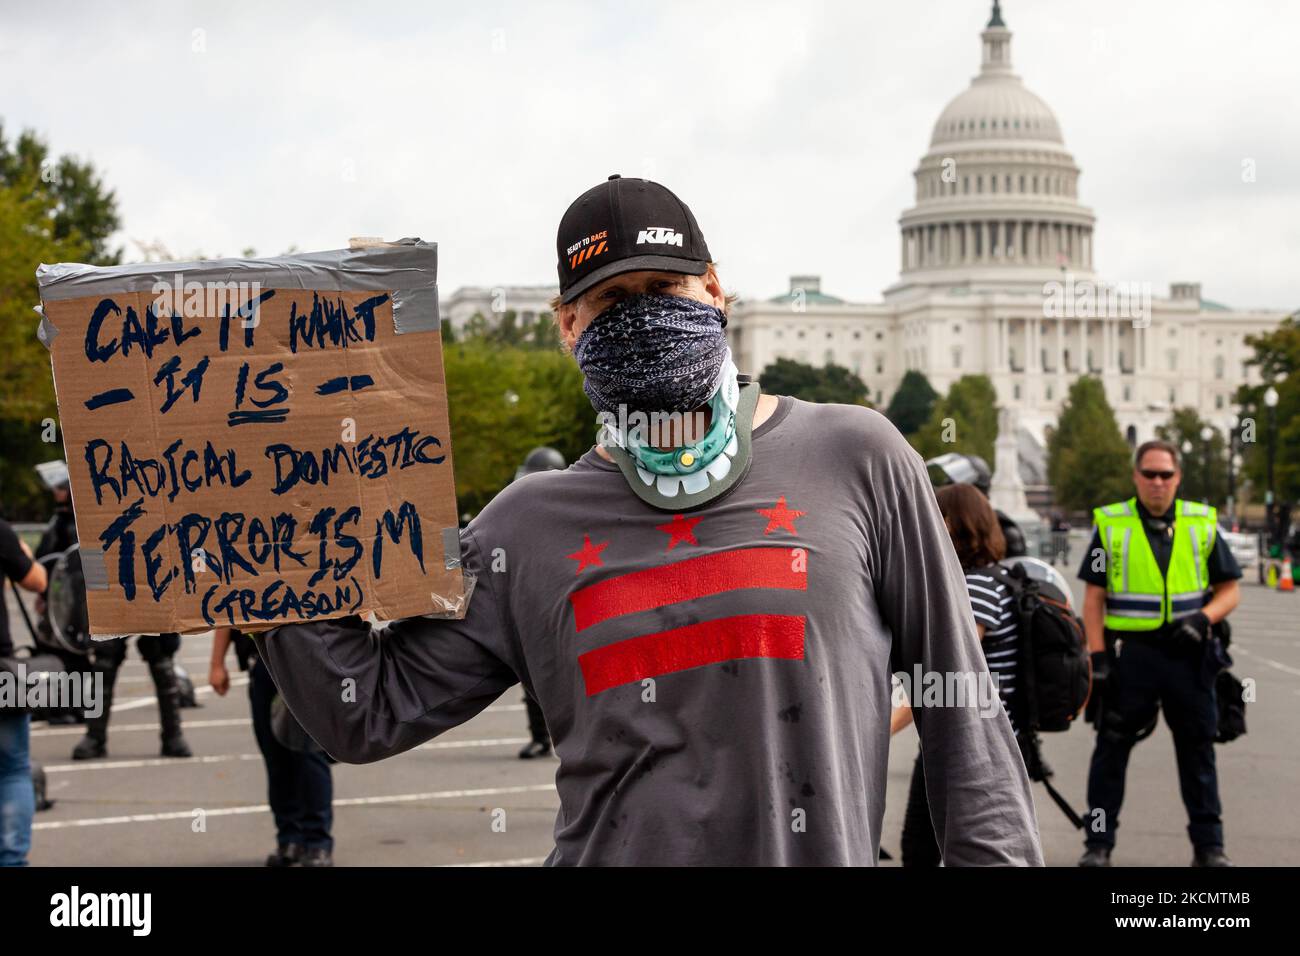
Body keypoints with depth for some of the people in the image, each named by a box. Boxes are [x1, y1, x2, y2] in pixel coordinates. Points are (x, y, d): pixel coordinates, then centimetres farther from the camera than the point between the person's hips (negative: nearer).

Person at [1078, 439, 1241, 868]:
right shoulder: (1111, 525, 2)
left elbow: (1229, 590, 10)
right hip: (1130, 651, -1)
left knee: (1197, 749, 8)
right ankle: (1098, 844, 11)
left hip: (1189, 654, 1)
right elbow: (1094, 597, 2)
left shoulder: (1202, 524, 6)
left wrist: (1203, 619, -10)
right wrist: (1098, 657, -6)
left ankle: (1209, 845, 17)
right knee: (1111, 748, 3)